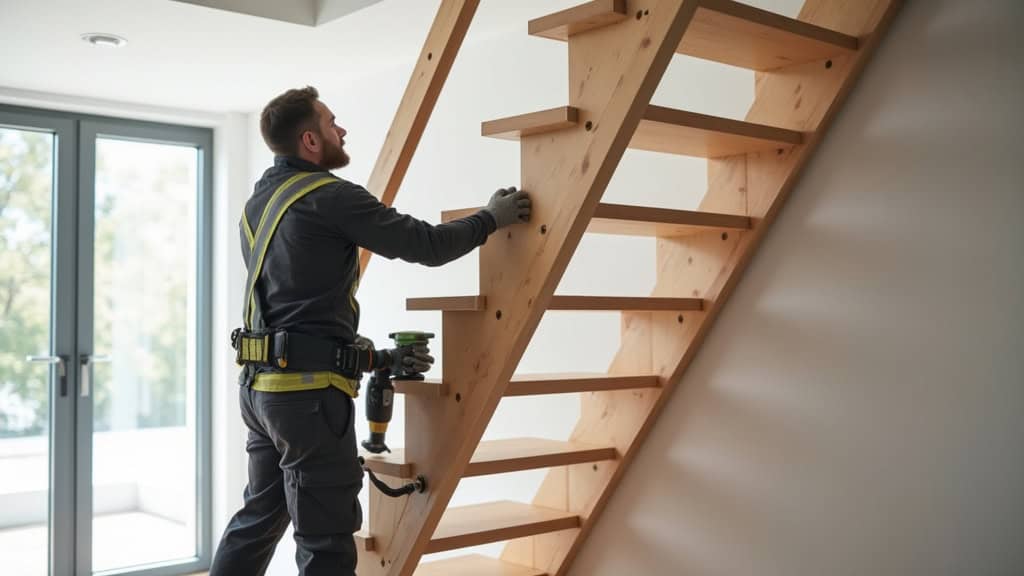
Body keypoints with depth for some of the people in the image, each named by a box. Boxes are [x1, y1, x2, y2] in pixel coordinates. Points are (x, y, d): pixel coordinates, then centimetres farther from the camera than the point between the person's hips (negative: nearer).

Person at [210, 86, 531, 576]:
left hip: (260, 385, 10)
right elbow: (427, 245, -11)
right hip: (309, 390, -9)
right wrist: (492, 218, 6)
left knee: (259, 518, 20)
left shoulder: (257, 203, 16)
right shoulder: (330, 196, -12)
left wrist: (375, 358, 18)